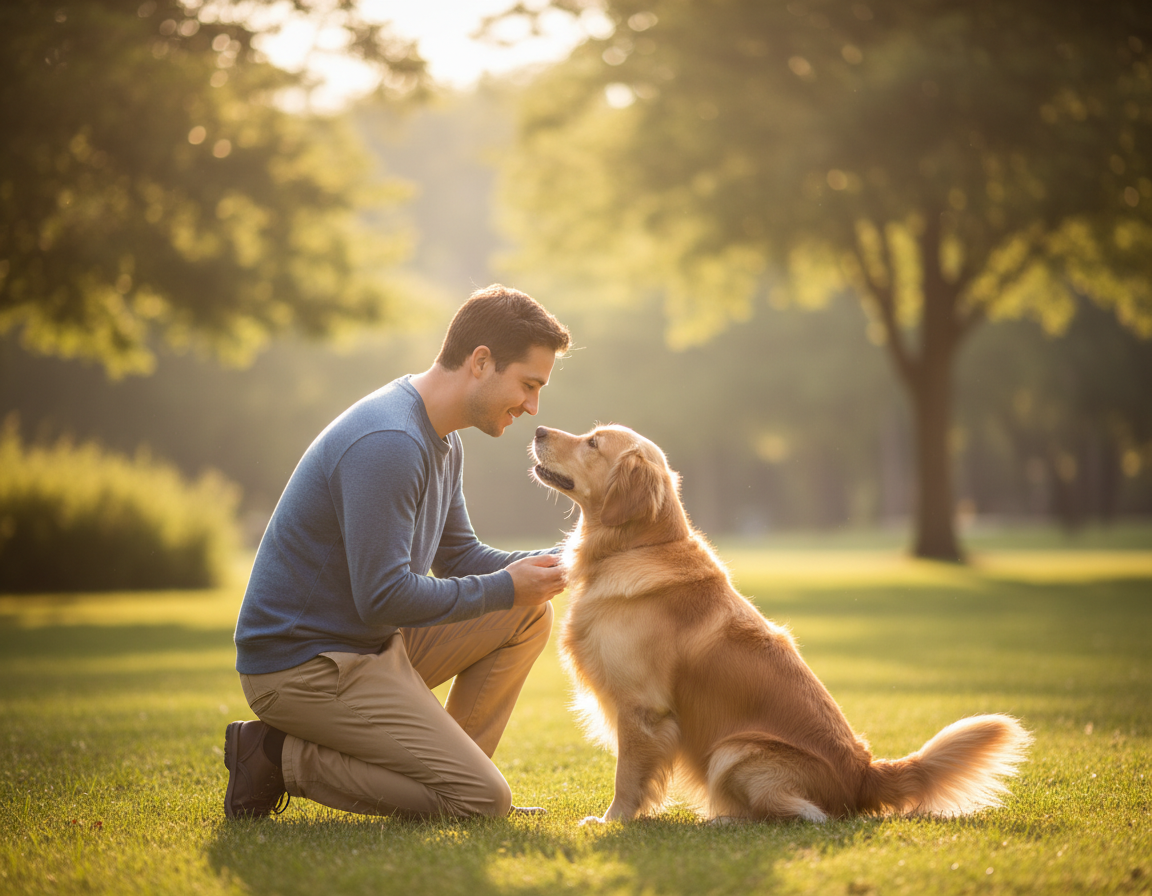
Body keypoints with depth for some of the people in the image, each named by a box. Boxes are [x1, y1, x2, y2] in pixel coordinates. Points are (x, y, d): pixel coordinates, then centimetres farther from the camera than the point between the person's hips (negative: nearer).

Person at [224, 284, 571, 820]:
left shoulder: (441, 442, 9)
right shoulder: (387, 444, -24)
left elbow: (458, 557, 17)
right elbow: (384, 597, -26)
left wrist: (557, 563, 3)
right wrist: (503, 589, -14)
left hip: (373, 643, 10)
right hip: (301, 666, -10)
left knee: (529, 615, 8)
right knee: (485, 800, -14)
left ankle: (446, 768, 10)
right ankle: (281, 756, -6)